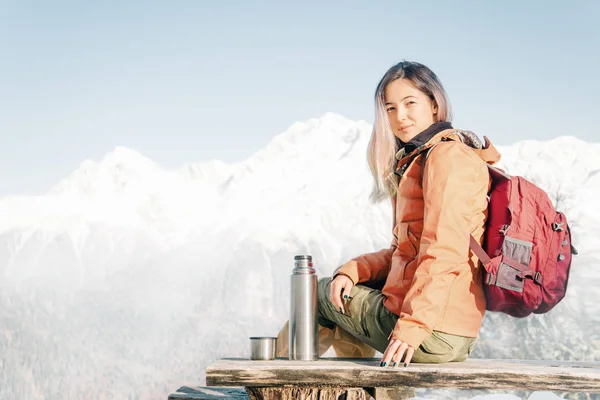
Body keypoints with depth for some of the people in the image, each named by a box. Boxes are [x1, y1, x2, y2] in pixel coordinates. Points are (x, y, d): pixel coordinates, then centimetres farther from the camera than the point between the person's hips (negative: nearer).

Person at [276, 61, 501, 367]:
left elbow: (444, 252, -22)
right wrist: (353, 271, 3)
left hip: (435, 332, -9)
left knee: (320, 293, 8)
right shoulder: (414, 161, 20)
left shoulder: (447, 156, -11)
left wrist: (413, 325, -26)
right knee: (342, 288, 28)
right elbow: (403, 252, 18)